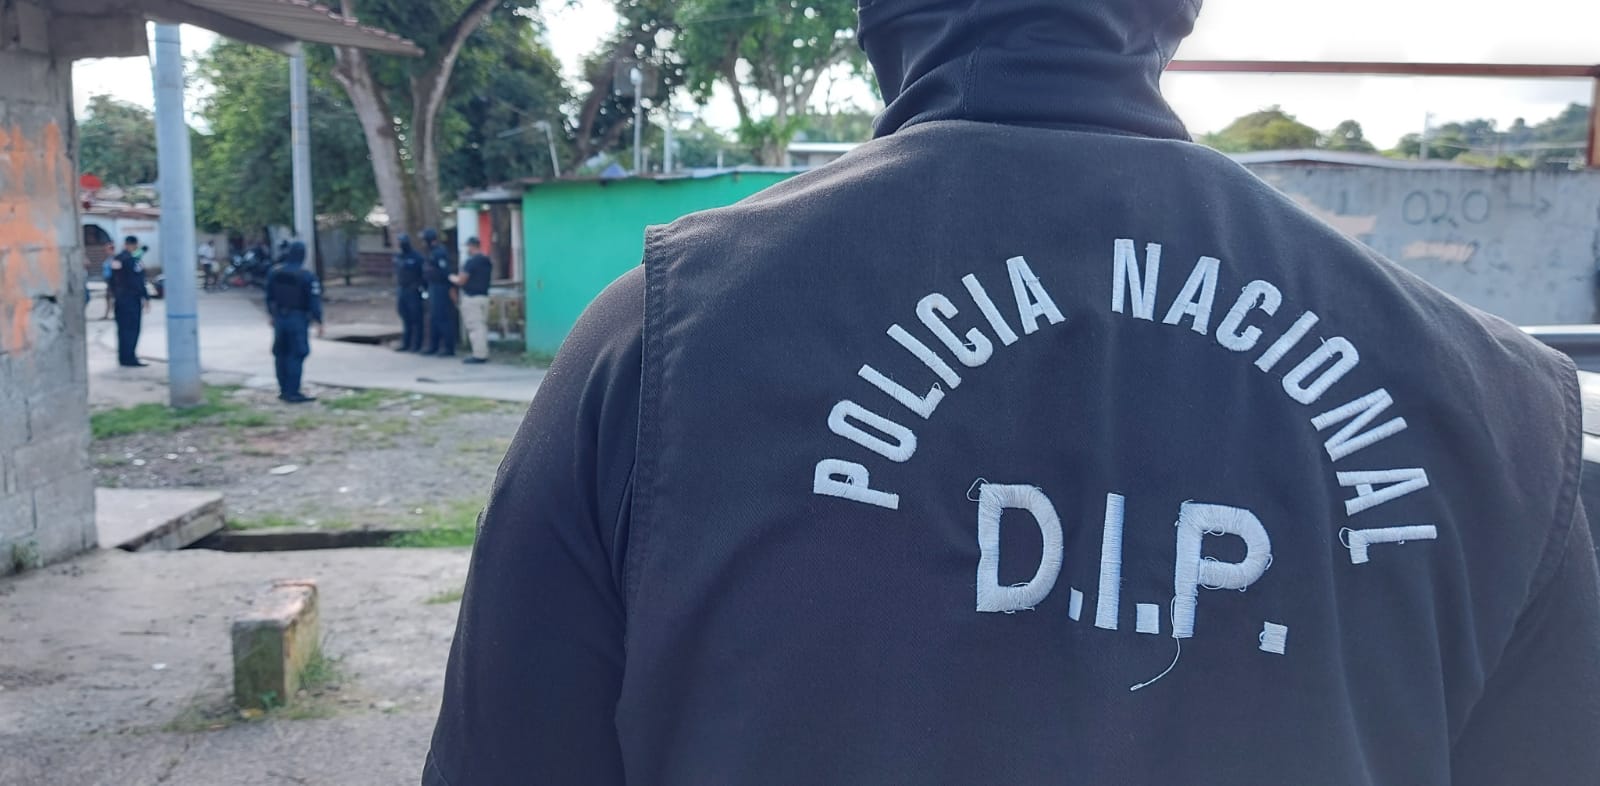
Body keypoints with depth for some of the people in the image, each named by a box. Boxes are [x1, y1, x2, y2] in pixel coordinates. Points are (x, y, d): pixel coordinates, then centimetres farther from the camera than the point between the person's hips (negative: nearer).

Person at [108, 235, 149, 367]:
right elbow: (138, 282, -16)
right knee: (132, 328, -5)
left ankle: (123, 358, 16)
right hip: (132, 298, -8)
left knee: (123, 329, 12)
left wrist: (113, 296, 22)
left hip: (119, 298, 8)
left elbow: (112, 280, 16)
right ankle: (130, 358, -6)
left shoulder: (115, 259, 11)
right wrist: (146, 297, -11)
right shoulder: (132, 259, -15)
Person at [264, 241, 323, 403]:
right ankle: (293, 392, -3)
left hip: (279, 318, 6)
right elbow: (314, 301, -14)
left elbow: (269, 297, 12)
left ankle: (284, 390, 20)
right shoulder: (307, 276, -15)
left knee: (281, 354, 14)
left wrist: (272, 314, 24)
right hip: (298, 319, -6)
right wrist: (318, 322, -9)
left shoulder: (274, 272, 3)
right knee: (296, 355, -2)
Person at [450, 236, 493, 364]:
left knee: (474, 327, -6)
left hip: (471, 297, -8)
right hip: (484, 296, 8)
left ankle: (479, 355, -7)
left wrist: (452, 278, 8)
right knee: (482, 326, 12)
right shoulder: (488, 262, 11)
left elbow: (461, 281, -14)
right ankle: (484, 353, 14)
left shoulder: (470, 262, -14)